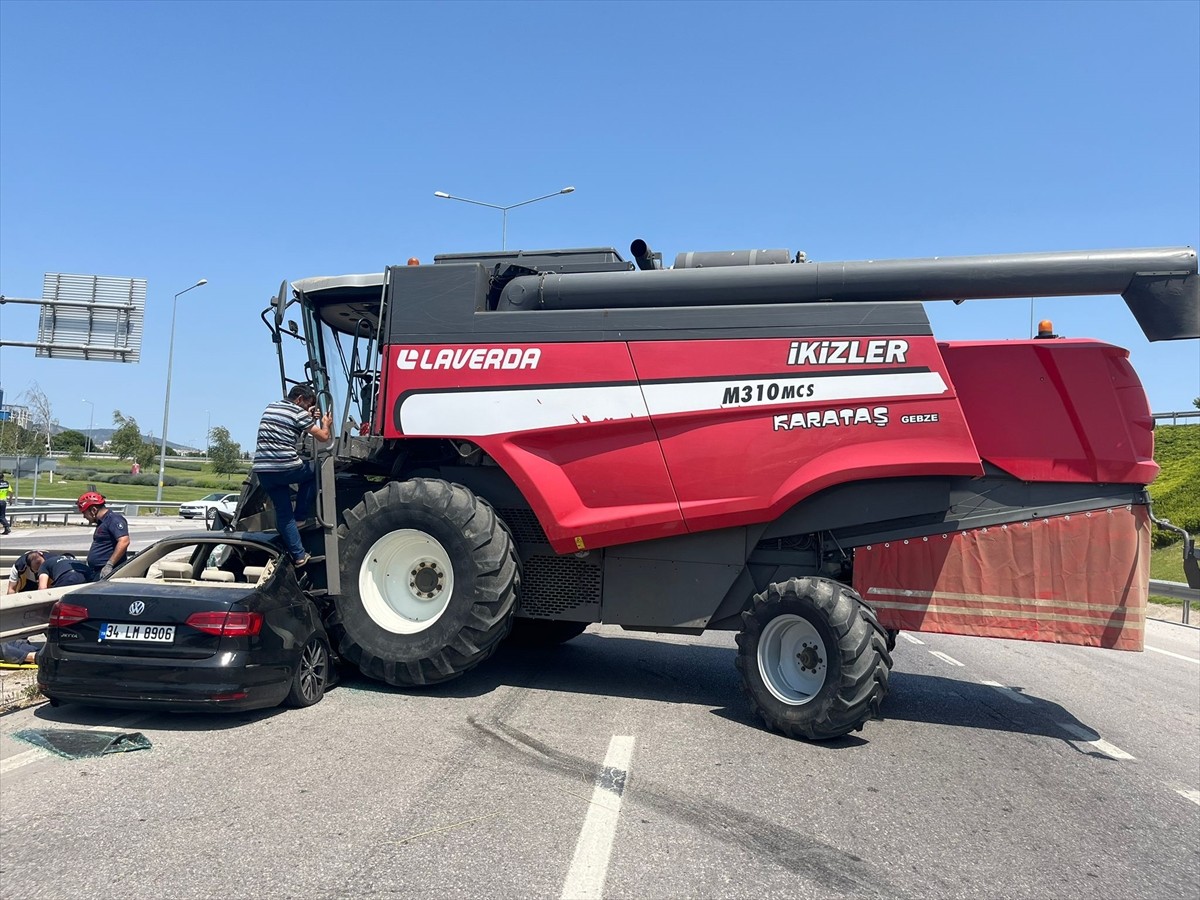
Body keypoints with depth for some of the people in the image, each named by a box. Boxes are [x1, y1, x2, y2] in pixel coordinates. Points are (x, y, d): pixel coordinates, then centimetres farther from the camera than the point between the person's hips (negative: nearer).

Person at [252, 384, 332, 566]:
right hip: (286, 468, -6)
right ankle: (301, 515, 18)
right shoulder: (298, 413, -2)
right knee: (313, 471, 24)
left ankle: (298, 555, 10)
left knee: (283, 513, 12)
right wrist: (326, 423, 20)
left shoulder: (269, 408, 19)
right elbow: (323, 437, -1)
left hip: (262, 470, 6)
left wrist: (309, 417, 25)